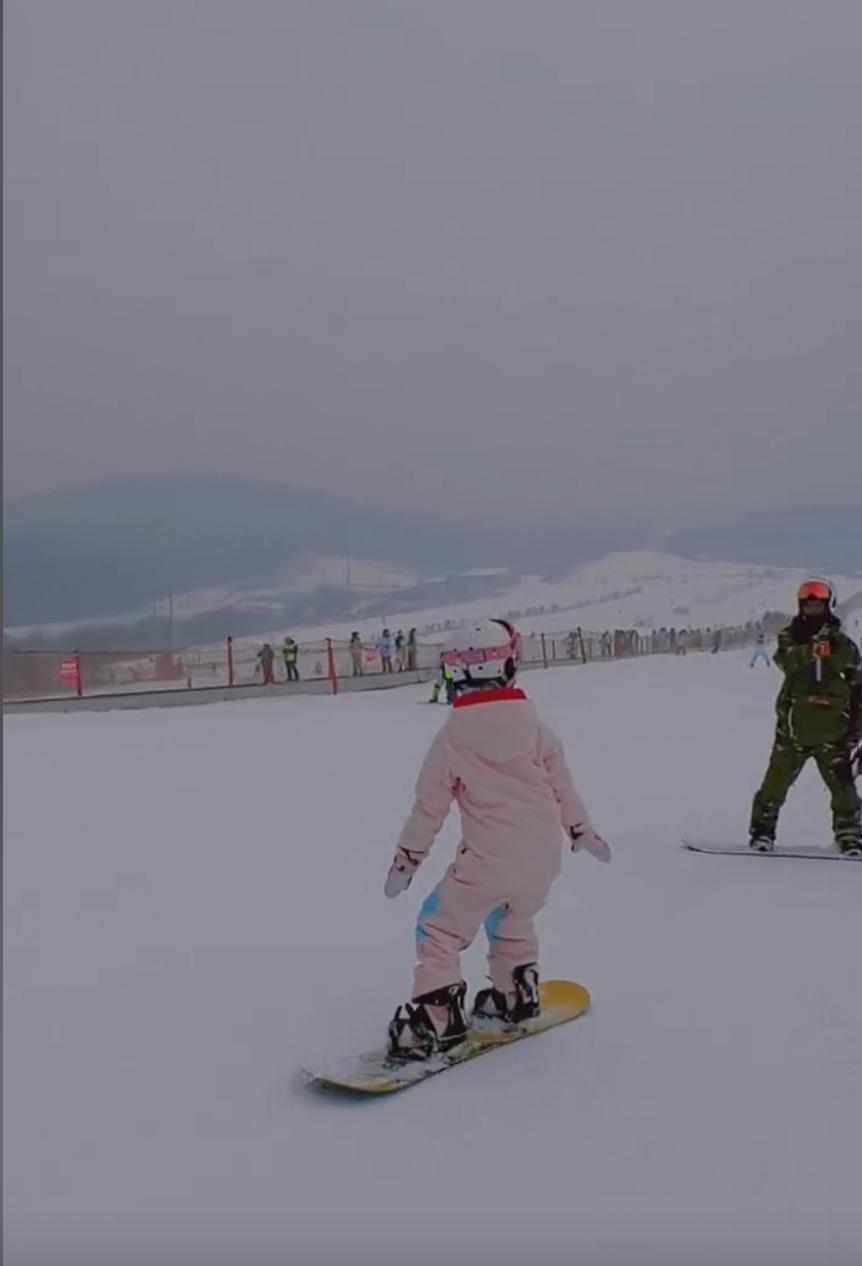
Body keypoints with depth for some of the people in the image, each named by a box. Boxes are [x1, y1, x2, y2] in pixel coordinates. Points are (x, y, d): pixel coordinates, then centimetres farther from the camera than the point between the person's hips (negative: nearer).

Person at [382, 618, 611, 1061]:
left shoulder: (452, 736, -6)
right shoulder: (532, 723, 1)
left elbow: (430, 805, -1)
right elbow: (561, 783, 9)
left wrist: (407, 857, 10)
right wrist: (581, 829, 24)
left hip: (489, 857, -5)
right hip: (542, 854, 5)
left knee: (439, 928, 7)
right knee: (512, 920, 31)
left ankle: (436, 1016, -2)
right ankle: (514, 995, 39)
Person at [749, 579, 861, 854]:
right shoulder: (791, 636, 6)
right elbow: (785, 659, -17)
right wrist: (811, 651, -37)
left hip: (831, 727, 1)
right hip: (794, 725, 0)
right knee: (777, 780, -1)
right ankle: (762, 830, 8)